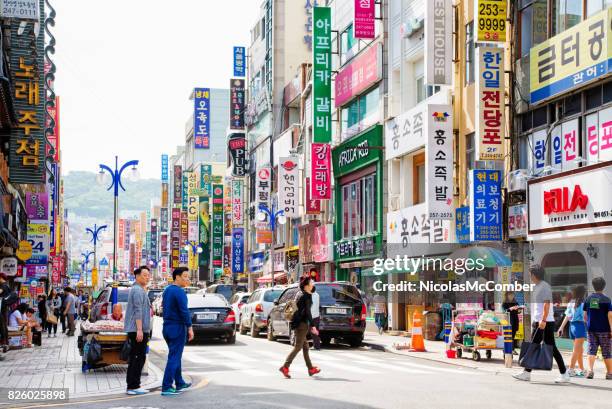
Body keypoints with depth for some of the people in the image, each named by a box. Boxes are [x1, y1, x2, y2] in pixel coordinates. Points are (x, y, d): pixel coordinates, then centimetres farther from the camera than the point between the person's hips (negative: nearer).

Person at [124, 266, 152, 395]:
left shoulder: (136, 289, 20)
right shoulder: (138, 290, -13)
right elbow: (138, 311, -21)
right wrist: (139, 330, -24)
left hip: (134, 330, 11)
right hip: (139, 329, -11)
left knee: (134, 358, 11)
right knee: (139, 358, -8)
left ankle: (131, 386, 14)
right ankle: (134, 386, -8)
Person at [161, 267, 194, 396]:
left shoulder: (167, 290, 11)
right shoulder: (179, 291, -17)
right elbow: (184, 311, -21)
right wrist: (190, 328, -16)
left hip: (167, 327, 9)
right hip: (177, 328, -9)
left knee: (176, 356, 18)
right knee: (174, 358, -5)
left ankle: (179, 383, 27)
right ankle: (166, 387, -6)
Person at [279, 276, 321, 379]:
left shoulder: (299, 294, 14)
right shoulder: (307, 296, -13)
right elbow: (307, 312, -18)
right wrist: (312, 326, -18)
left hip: (297, 323, 9)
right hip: (302, 323, -9)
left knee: (305, 346, 14)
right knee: (298, 346, -6)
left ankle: (311, 369, 20)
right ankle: (285, 367, -11)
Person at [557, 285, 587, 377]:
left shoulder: (571, 303, 11)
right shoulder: (582, 303, -10)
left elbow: (567, 317, 11)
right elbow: (584, 317, -14)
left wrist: (561, 328, 13)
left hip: (572, 326, 8)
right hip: (580, 326, -7)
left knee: (580, 350, 16)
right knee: (577, 350, -6)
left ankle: (582, 370, 22)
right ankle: (571, 369, -10)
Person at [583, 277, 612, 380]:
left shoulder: (588, 299, 5)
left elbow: (585, 315, 8)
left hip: (591, 329, 3)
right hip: (604, 329, -3)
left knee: (592, 350, 3)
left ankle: (590, 370, -15)